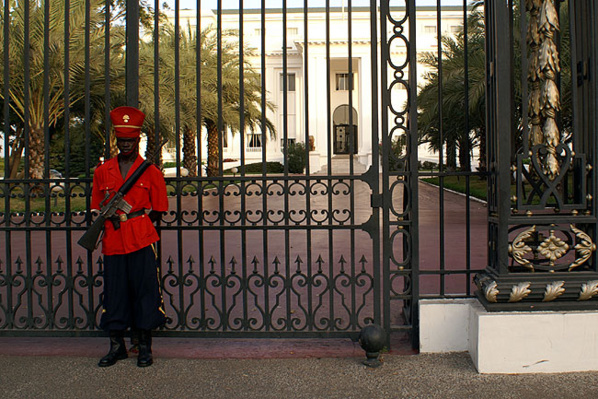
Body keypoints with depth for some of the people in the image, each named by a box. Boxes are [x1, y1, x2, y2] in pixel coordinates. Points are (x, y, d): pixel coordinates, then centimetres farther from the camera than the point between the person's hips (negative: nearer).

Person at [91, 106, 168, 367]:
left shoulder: (151, 172, 3)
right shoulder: (102, 172, 11)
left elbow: (158, 211, 5)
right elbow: (96, 208, 15)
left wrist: (131, 217, -5)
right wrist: (108, 218, -5)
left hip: (142, 241, -3)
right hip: (113, 242, 3)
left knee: (145, 289, 0)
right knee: (114, 292, 6)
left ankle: (145, 347, 12)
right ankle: (117, 346, 19)